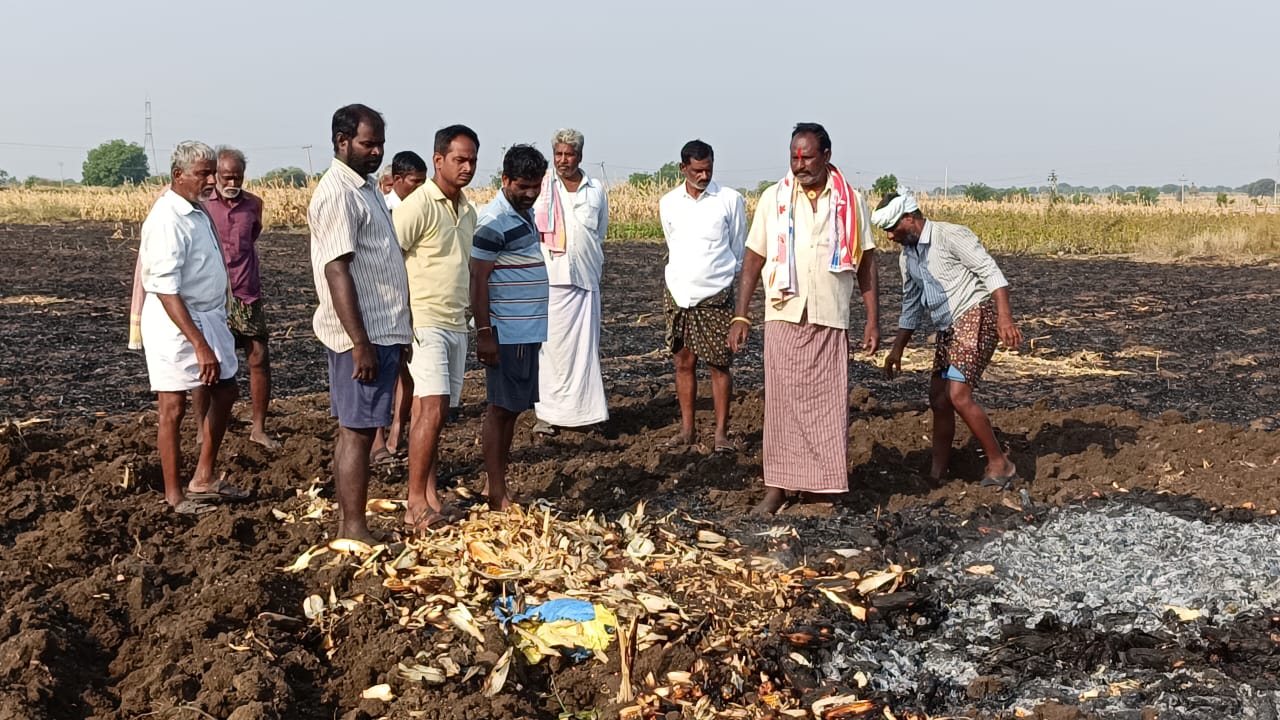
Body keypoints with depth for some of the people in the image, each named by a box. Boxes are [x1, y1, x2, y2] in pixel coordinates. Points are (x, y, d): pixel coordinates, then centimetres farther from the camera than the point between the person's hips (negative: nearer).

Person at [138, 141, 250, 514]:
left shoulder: (197, 211, 9)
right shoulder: (167, 219, -21)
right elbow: (166, 290, -26)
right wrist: (200, 345, -29)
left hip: (209, 316, 10)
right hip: (175, 322, -10)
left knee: (224, 392, 15)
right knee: (173, 407, 0)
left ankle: (203, 479, 26)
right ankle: (174, 494, 10)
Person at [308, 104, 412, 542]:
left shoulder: (365, 187, 16)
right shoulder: (337, 193, -14)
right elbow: (337, 271, -21)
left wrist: (389, 335, 22)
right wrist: (361, 344, -23)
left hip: (380, 331, 10)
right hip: (362, 336, -10)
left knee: (354, 431, 13)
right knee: (358, 433, -5)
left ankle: (347, 527, 20)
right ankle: (355, 532, 0)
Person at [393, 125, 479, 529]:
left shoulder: (468, 212, 15)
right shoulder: (418, 206, -11)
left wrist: (467, 311, 18)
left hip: (456, 326, 8)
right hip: (424, 324, -7)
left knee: (431, 412, 10)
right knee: (433, 408, -14)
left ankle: (430, 496, 14)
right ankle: (416, 503, -10)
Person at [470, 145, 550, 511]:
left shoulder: (525, 213, 13)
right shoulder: (494, 221, -15)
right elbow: (478, 280, -17)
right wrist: (484, 333, -19)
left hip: (529, 330, 9)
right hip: (507, 333, -9)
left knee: (513, 409, 12)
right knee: (501, 409, -3)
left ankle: (496, 484, 19)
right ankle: (497, 494, 3)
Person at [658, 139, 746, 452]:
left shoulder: (731, 200, -2)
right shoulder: (668, 203, 6)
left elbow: (739, 251, 7)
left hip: (716, 296, -3)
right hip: (678, 294, 3)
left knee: (719, 365, -1)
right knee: (683, 363, 7)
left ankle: (721, 432, 5)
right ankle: (687, 429, 16)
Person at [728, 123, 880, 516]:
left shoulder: (850, 201, 3)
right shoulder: (773, 198, 4)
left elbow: (866, 263, 6)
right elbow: (753, 260, 6)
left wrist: (873, 320, 0)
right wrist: (741, 316, 0)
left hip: (830, 320, 0)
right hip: (783, 317, 0)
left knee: (830, 404, 2)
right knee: (781, 403, 2)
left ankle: (833, 487, 11)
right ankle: (776, 487, 9)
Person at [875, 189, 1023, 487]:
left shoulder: (951, 236, -12)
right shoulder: (907, 257, 14)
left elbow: (990, 272, -18)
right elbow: (911, 305, 24)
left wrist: (1004, 316, -29)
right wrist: (897, 349, 25)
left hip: (976, 317, -9)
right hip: (948, 329, 9)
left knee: (958, 396, -18)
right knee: (938, 399, 9)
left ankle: (1000, 466, -9)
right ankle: (937, 473, 19)